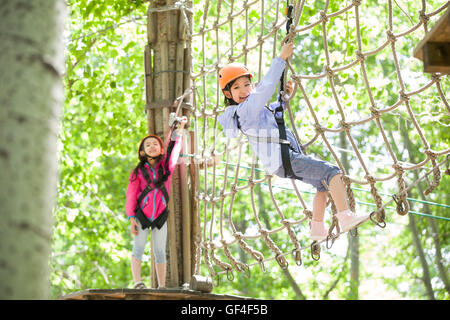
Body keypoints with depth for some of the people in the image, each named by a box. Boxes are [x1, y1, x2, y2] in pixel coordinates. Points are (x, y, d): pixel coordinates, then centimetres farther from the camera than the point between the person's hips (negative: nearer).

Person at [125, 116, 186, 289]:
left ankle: (162, 287, 5)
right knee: (138, 247, -10)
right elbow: (131, 195, -1)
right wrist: (132, 218, -8)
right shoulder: (138, 171, 1)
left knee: (160, 252, 3)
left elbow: (173, 149, -8)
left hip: (160, 215, 2)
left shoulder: (166, 166, 5)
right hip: (142, 214, -2)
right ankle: (137, 283, -16)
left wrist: (179, 129, -20)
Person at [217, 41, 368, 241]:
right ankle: (345, 217, -27)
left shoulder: (253, 109, 16)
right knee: (332, 172, -19)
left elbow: (272, 111, 37)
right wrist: (281, 58, -23)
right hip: (283, 159, -11)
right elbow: (265, 88, -26)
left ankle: (317, 229, 25)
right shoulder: (245, 110, -15)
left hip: (285, 159, 11)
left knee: (323, 183, 22)